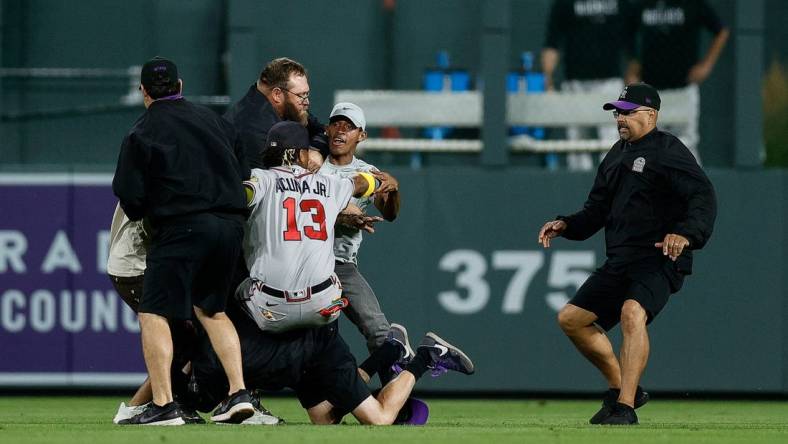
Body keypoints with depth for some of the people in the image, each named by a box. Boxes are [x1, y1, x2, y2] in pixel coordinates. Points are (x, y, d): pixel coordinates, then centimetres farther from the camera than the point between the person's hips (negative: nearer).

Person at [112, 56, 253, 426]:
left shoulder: (142, 133, -2)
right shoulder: (213, 121, 15)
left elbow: (129, 198, -3)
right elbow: (243, 170, 19)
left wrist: (140, 213, 17)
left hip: (181, 228, -6)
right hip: (231, 225, 6)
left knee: (153, 313, -2)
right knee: (211, 308, 21)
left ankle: (163, 405, -11)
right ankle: (238, 393, 11)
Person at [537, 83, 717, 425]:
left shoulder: (668, 150, -8)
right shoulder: (617, 155, 19)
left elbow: (704, 197, -20)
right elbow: (597, 211, 26)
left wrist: (686, 232, -38)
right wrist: (565, 225, 8)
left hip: (660, 259, -9)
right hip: (620, 262, 9)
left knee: (632, 312, -34)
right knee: (571, 318, 11)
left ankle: (625, 409, -37)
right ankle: (620, 389, 21)